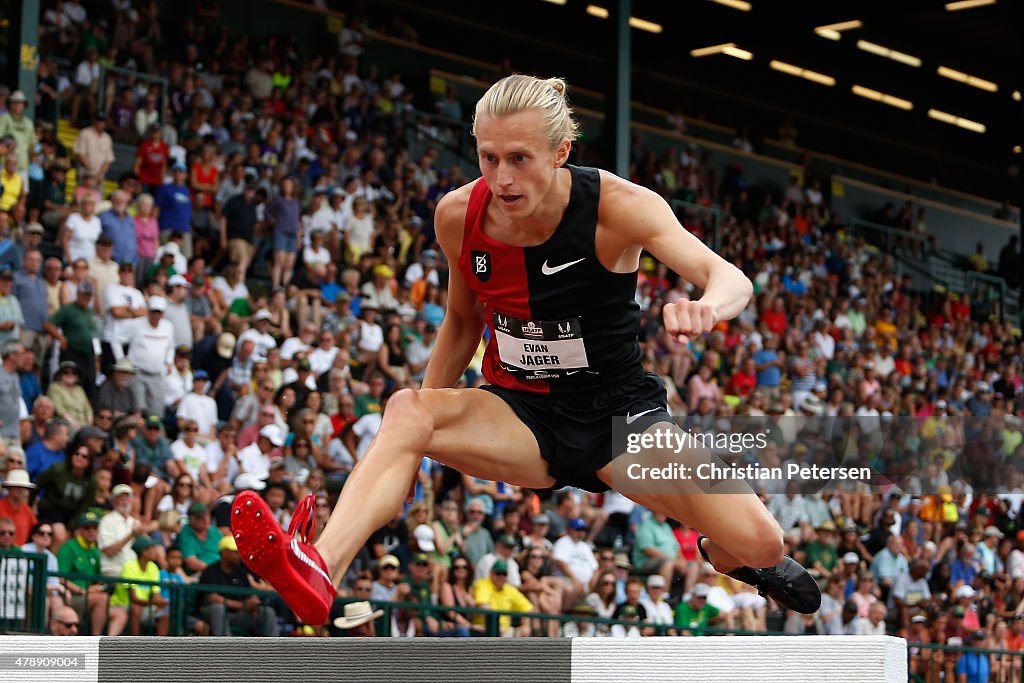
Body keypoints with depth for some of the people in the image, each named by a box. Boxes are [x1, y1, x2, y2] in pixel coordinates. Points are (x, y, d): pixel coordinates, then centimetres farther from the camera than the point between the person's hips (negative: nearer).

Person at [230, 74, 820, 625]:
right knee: (407, 410, -31)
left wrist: (704, 306, -54)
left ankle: (724, 556, 21)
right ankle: (320, 574, -49)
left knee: (758, 543, -19)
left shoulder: (616, 206, -17)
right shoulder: (459, 215, -8)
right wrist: (418, 442, 12)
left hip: (620, 411, -1)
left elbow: (732, 281, -29)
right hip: (521, 416, 2)